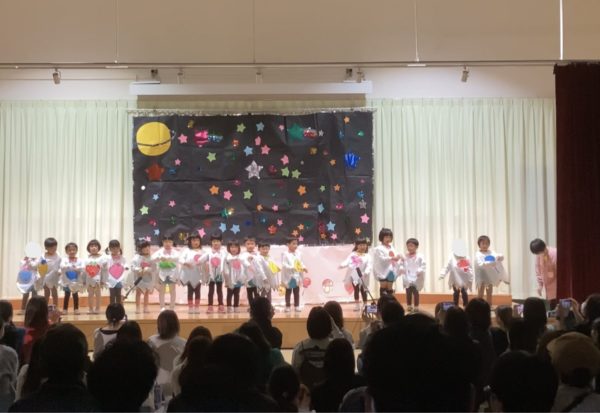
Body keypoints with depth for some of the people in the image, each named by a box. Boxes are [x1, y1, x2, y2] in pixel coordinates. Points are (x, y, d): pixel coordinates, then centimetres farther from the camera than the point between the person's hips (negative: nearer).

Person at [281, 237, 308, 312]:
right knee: (288, 292, 7)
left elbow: (301, 263, 12)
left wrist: (303, 268, -7)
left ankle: (296, 306, 18)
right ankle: (288, 306, 14)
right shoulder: (285, 254, -10)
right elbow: (284, 265, -17)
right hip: (288, 276, -5)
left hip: (297, 276, 5)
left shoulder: (298, 253, 7)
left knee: (296, 292, 10)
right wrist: (292, 268, -29)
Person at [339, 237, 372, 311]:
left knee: (363, 290, 6)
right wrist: (342, 265, -28)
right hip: (354, 275, 2)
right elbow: (347, 261, -7)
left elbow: (369, 265, -14)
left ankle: (365, 305, 19)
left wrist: (366, 272, -33)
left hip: (362, 277, -2)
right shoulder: (353, 254, 2)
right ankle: (357, 305, 19)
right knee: (356, 290, 9)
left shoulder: (367, 256, -4)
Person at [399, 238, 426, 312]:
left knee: (415, 292, 2)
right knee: (408, 292, 9)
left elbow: (423, 266, -6)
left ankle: (416, 306, 13)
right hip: (407, 278, 3)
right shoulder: (404, 257, 4)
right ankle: (409, 306, 22)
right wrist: (401, 268, -12)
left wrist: (420, 271, -21)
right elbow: (401, 264, 7)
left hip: (416, 278, -3)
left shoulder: (420, 257, -4)